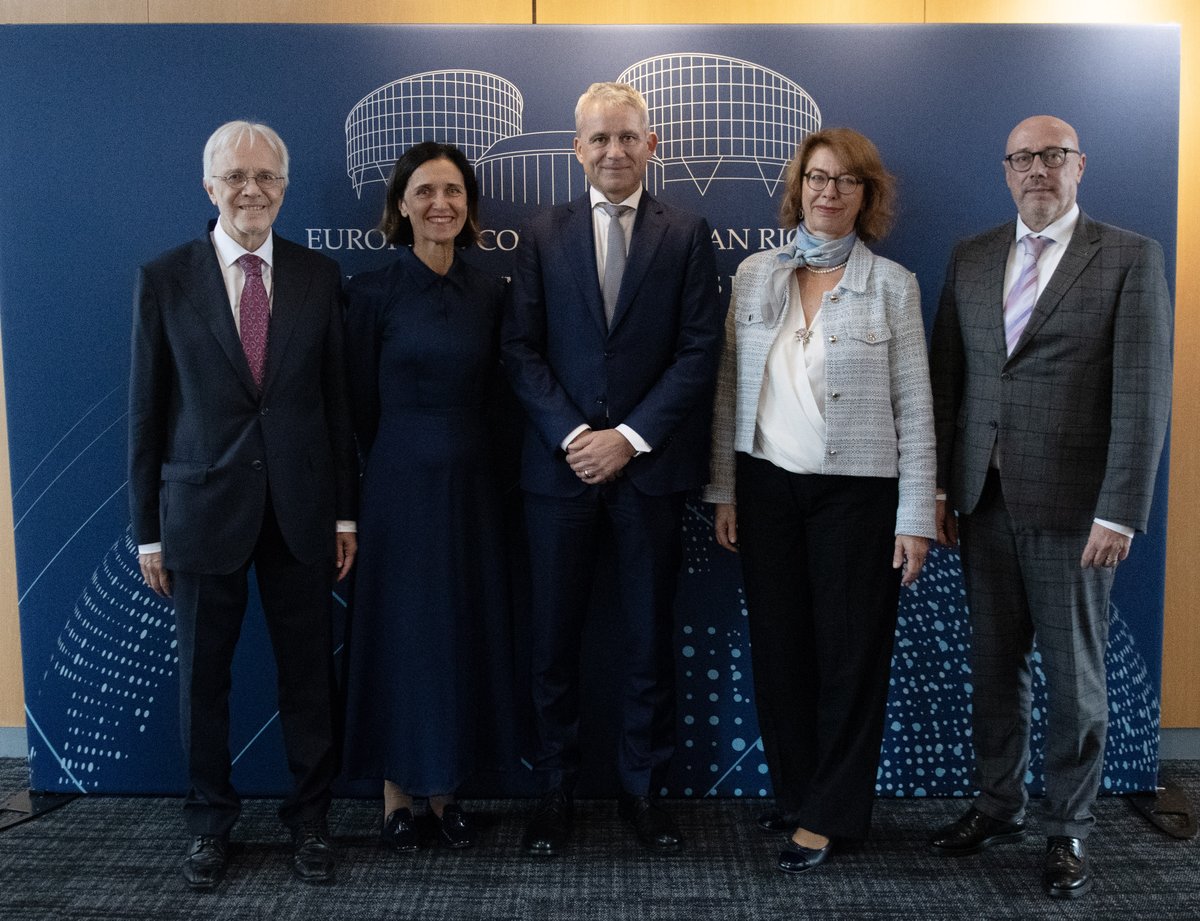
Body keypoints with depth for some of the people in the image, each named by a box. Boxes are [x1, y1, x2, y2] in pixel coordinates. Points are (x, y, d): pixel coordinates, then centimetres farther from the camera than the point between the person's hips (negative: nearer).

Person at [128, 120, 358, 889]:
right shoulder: (164, 279, -1)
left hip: (301, 508, 1)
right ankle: (211, 822, 30)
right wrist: (148, 529, 0)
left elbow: (338, 398, 5)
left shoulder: (320, 276, 3)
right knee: (203, 676, 11)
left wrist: (345, 511, 3)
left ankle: (310, 817, 27)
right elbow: (147, 410, 1)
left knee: (310, 674, 9)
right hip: (203, 507, -1)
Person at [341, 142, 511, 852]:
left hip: (472, 485, 4)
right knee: (400, 634, 5)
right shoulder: (373, 292, -6)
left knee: (466, 633, 9)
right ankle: (398, 789, 22)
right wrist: (401, 465, 6)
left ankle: (446, 786, 25)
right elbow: (363, 403, -1)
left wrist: (458, 453, 8)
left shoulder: (490, 292, 4)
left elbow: (489, 393, 10)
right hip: (401, 486, -3)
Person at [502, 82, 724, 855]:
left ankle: (644, 787, 23)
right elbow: (522, 350, 2)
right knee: (554, 638, 7)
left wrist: (629, 438, -11)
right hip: (560, 465, 1)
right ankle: (556, 790, 21)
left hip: (650, 466, -1)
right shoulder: (544, 236, 8)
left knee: (649, 637, 8)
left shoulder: (688, 236, 4)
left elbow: (699, 353, -3)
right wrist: (572, 436, -10)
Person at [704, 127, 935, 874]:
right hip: (768, 485, 3)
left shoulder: (891, 285, -2)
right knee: (778, 645, 10)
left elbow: (914, 407, -3)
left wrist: (915, 518, -6)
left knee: (851, 653, 5)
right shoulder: (755, 275, 5)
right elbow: (730, 390, 8)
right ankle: (794, 792, 28)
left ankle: (829, 815, 20)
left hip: (856, 491, -2)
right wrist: (723, 490, 6)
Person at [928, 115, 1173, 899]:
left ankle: (1070, 830, 23)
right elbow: (946, 378, 9)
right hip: (984, 501, 4)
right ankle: (999, 806, 30)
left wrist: (1120, 512, -13)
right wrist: (939, 486, 3)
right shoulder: (972, 258, 10)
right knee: (996, 665, 13)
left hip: (1072, 505, -4)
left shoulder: (1131, 259, -3)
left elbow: (1144, 394, -8)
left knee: (1074, 675, 7)